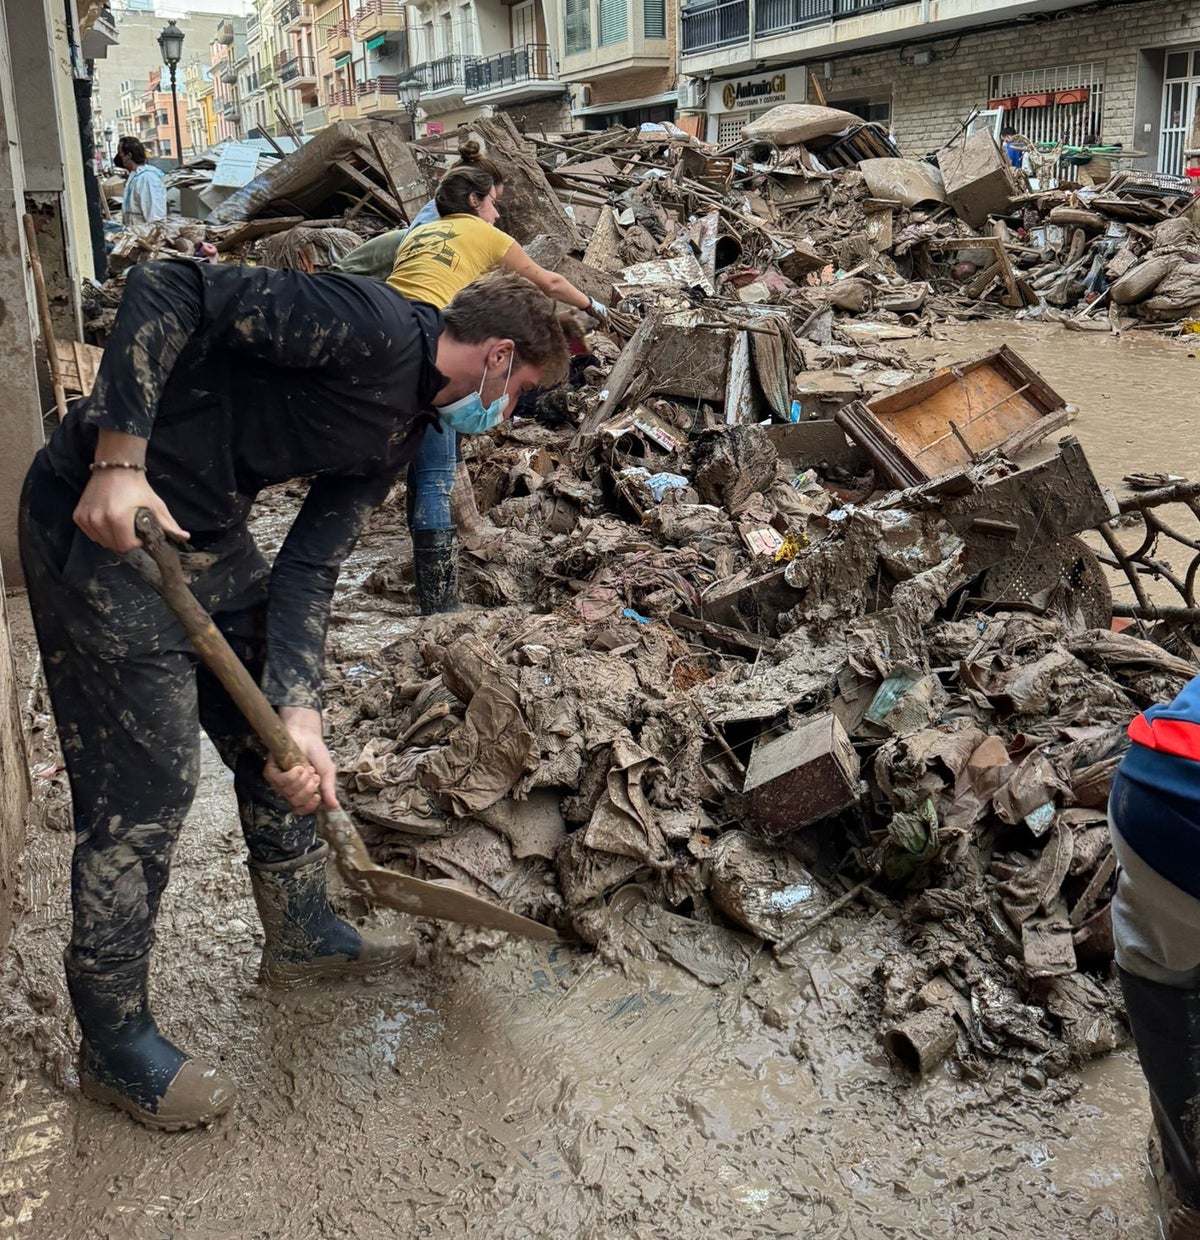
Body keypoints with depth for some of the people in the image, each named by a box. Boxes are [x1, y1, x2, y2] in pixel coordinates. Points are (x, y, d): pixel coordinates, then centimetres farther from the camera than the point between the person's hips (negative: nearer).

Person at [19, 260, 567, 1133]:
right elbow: (170, 289, -23)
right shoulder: (377, 325, -19)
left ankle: (303, 936, 38)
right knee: (144, 785, -3)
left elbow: (309, 567, 3)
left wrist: (298, 712, -9)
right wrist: (119, 461, -29)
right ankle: (115, 1045, 15)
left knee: (275, 744, 17)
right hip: (102, 520, -9)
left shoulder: (403, 429, 9)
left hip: (209, 534, 10)